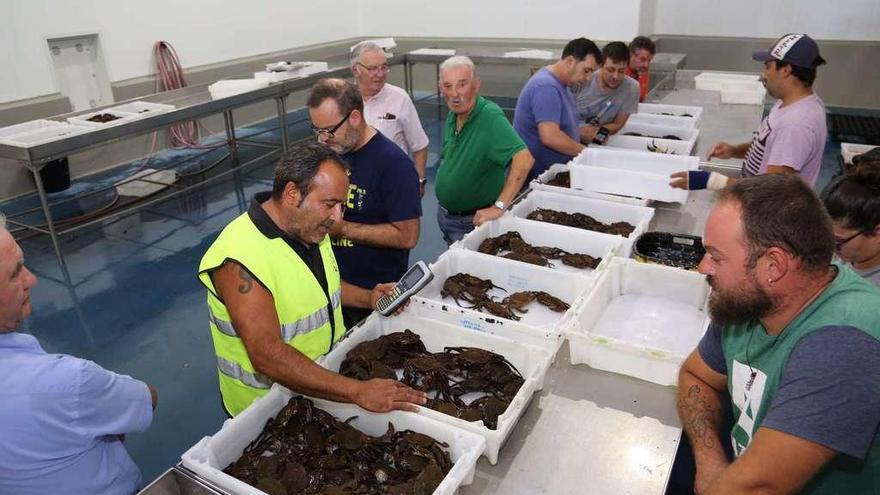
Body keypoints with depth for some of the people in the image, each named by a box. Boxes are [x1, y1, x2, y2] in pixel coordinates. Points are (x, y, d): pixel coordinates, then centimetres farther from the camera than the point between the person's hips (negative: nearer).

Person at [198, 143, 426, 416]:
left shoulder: (310, 227, 0)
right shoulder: (239, 260, -26)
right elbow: (267, 357, -32)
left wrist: (368, 298, 1)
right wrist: (359, 392, -36)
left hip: (327, 370, 7)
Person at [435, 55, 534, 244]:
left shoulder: (490, 117, -26)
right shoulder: (453, 116, 1)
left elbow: (524, 159, -37)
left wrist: (499, 207, -38)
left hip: (475, 220, -8)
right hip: (444, 215, 8)